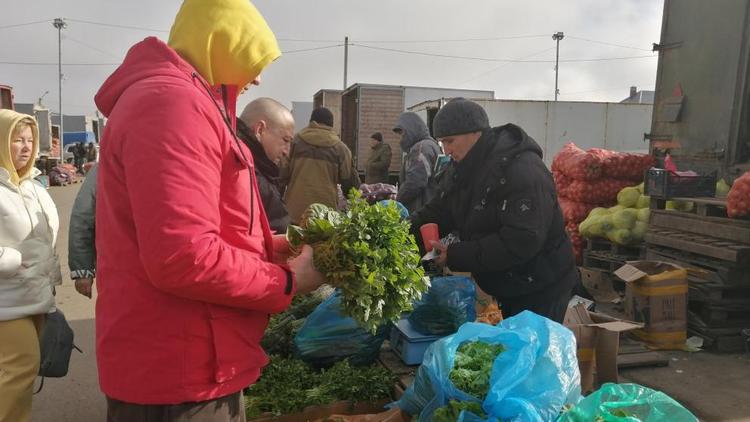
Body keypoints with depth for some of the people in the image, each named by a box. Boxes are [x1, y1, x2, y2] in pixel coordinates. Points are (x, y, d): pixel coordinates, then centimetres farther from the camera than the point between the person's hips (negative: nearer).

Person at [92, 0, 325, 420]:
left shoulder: (178, 101, 17)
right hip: (179, 375, -10)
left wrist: (268, 248, 8)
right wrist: (286, 281, -14)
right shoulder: (171, 102, -20)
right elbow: (182, 257, -29)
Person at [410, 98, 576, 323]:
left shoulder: (523, 171, -27)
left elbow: (521, 241, -33)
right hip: (500, 287, 8)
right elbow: (438, 212, 4)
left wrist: (456, 255, -31)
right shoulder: (463, 168, 1)